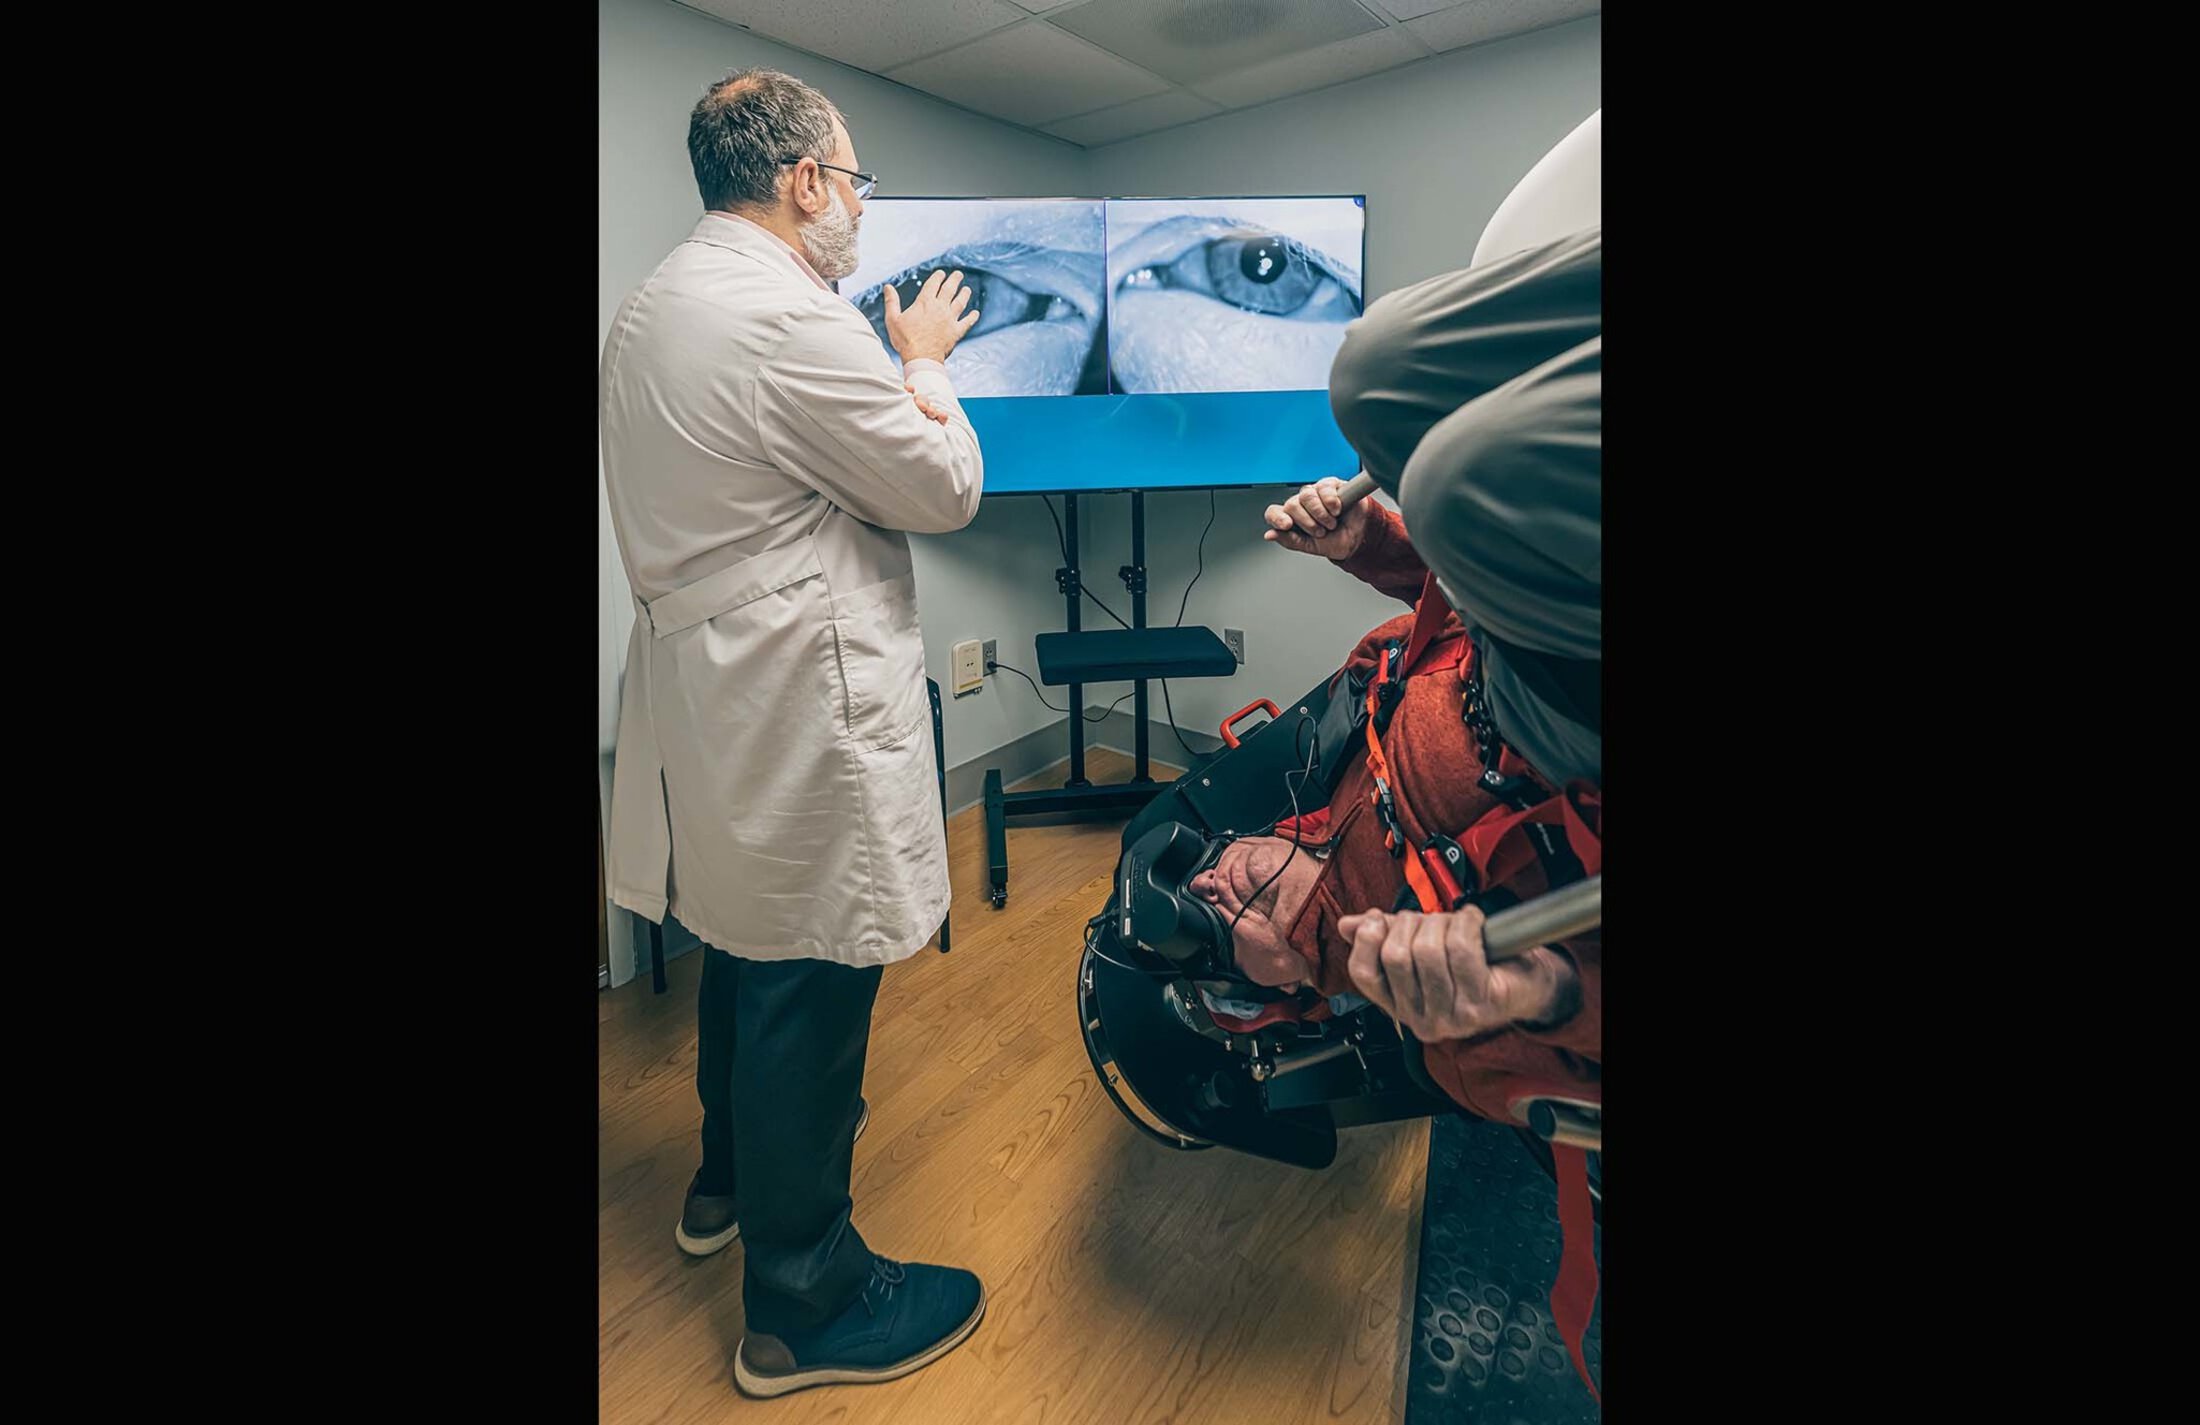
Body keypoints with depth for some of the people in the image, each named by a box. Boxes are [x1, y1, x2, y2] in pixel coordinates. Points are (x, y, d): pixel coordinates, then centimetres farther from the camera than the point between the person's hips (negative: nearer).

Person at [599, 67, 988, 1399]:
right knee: (809, 987, 2)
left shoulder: (652, 302, 11)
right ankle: (804, 1302, 22)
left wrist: (893, 367, 17)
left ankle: (731, 1177, 47)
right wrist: (925, 360, 4)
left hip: (706, 681, 10)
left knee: (746, 938, 24)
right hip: (797, 705, -10)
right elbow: (945, 488, -12)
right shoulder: (789, 316, -20)